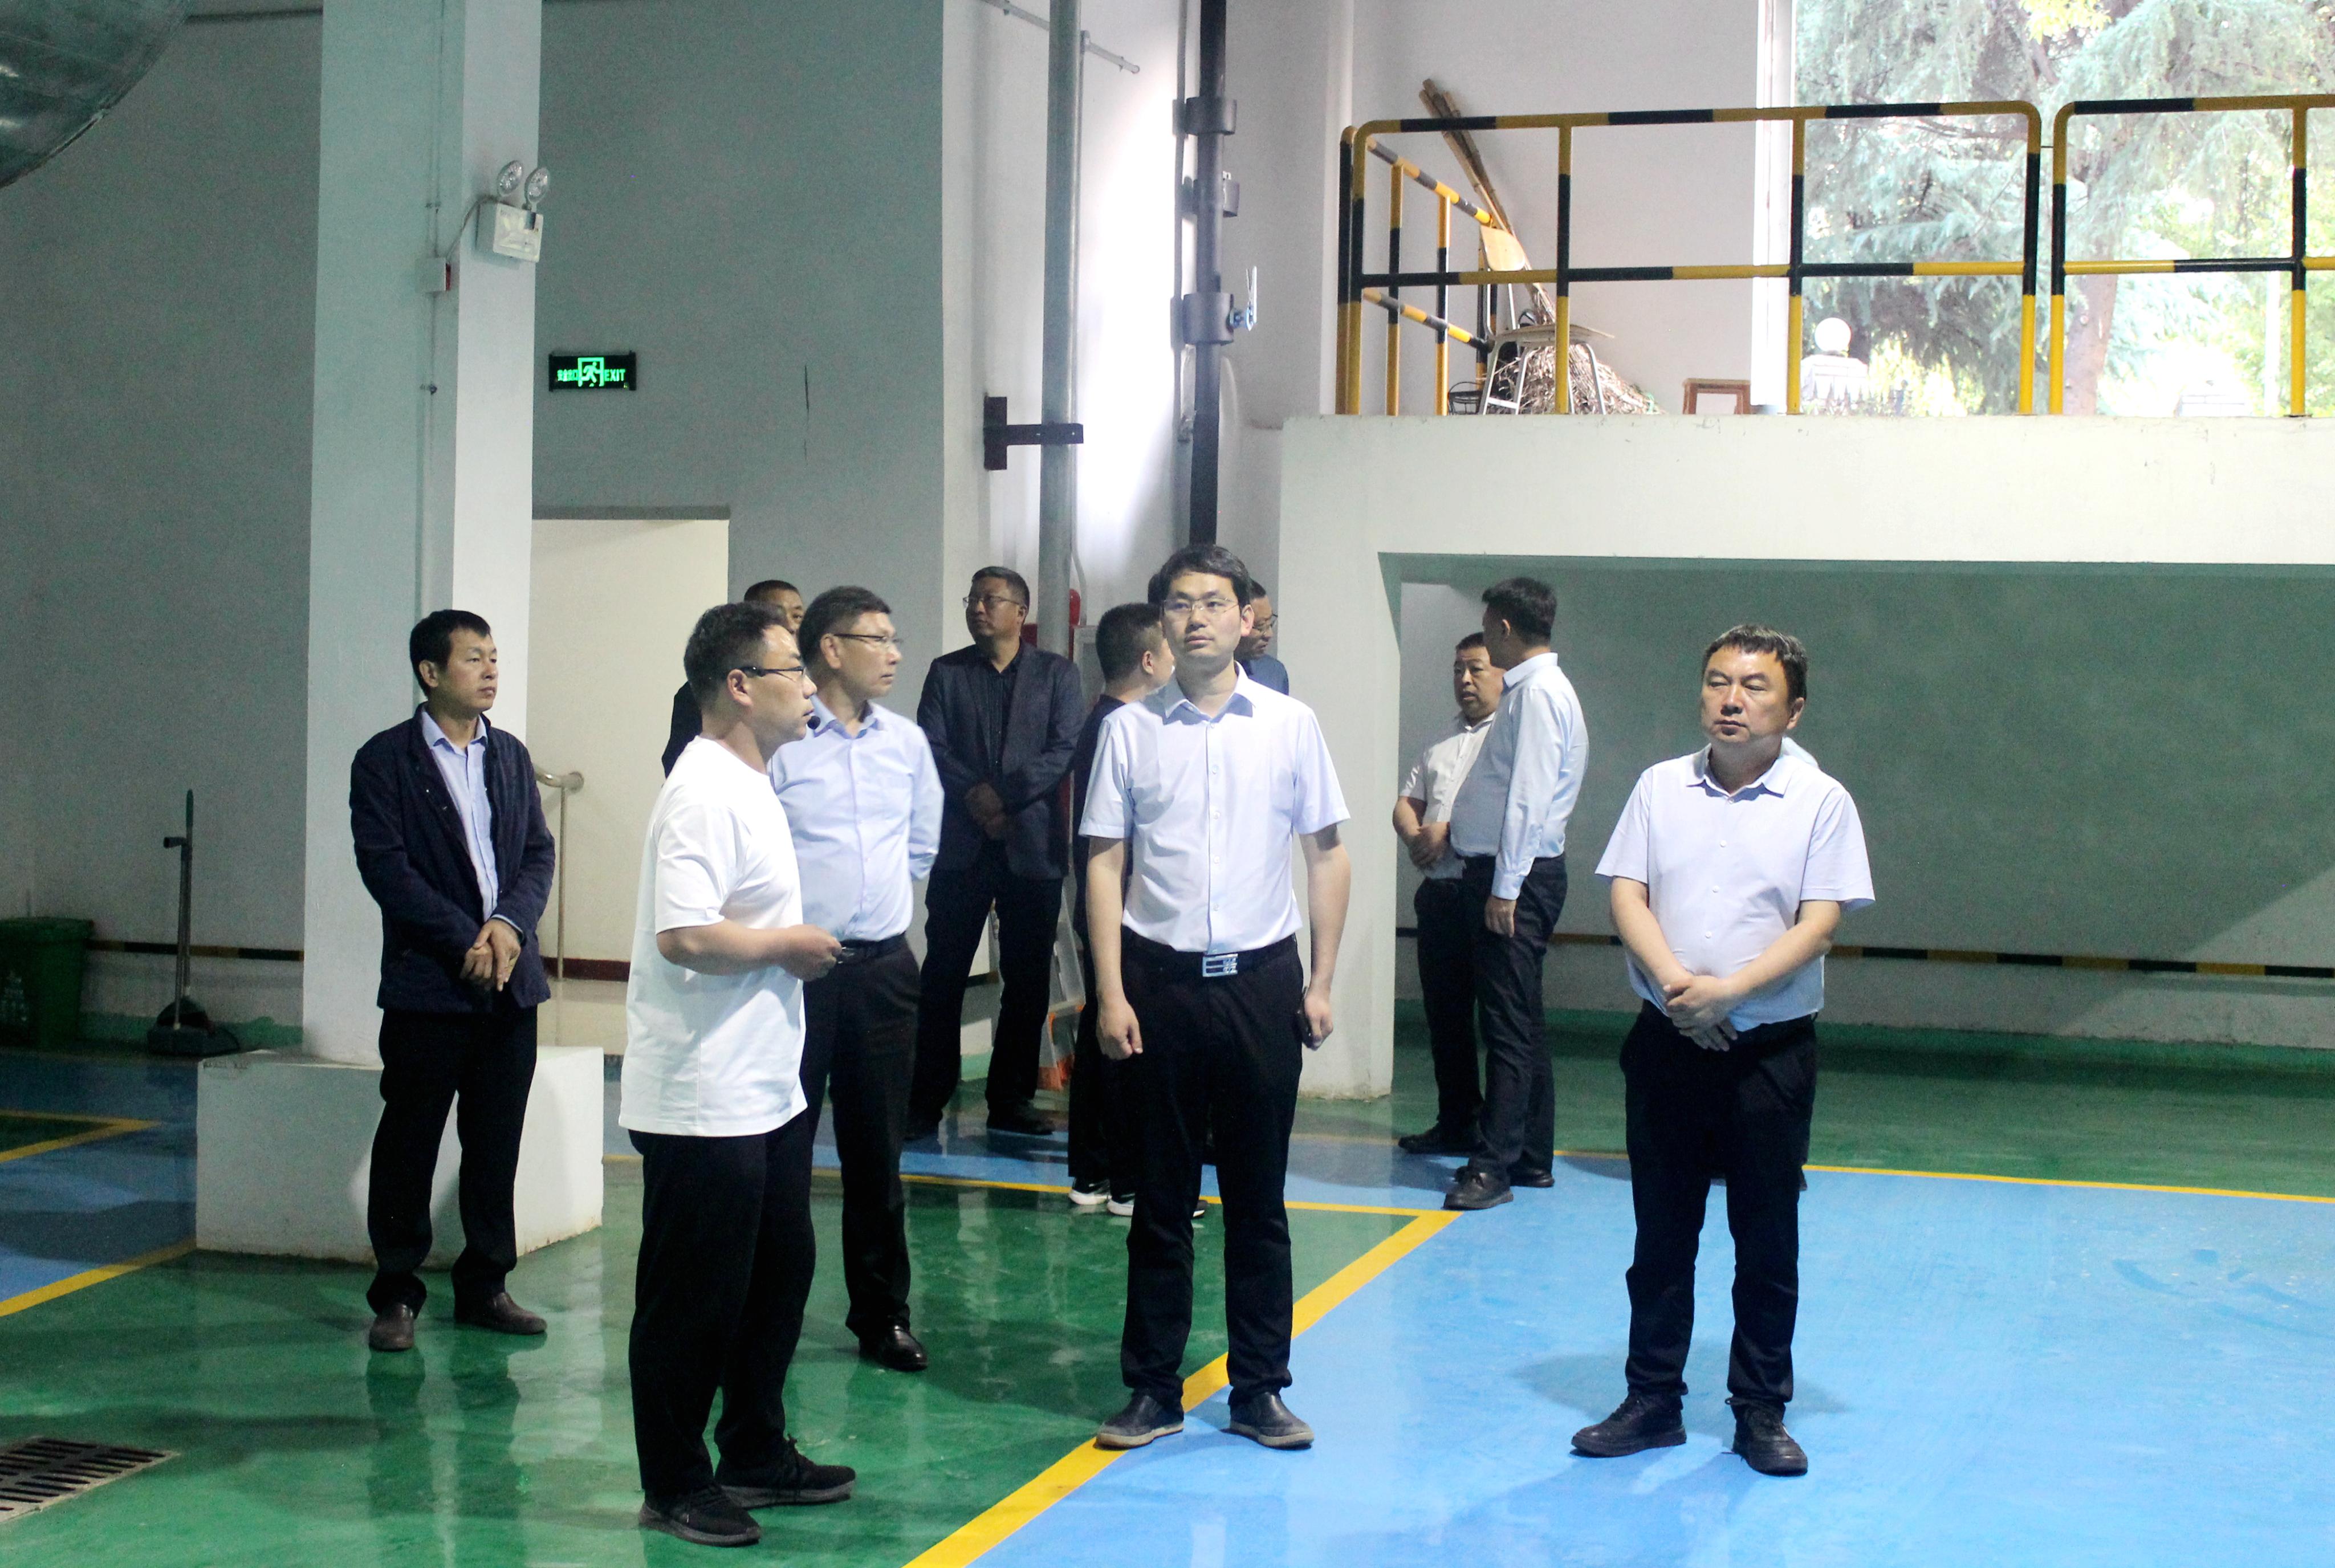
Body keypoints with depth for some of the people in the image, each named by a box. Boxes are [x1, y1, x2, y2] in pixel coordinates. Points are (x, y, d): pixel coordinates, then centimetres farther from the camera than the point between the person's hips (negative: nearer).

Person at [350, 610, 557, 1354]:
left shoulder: (511, 756, 14)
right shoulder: (384, 760, -2)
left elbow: (538, 852, 10)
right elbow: (385, 866, -10)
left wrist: (511, 924, -9)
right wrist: (466, 940, -14)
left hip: (510, 981, 5)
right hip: (428, 983, -5)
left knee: (497, 1142, 8)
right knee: (409, 1143, 1)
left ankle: (484, 1286, 18)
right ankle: (396, 1295, 10)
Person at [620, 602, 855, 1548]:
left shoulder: (750, 785, 14)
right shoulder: (705, 793, -19)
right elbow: (684, 934, -29)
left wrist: (793, 948, 13)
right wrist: (789, 946, -17)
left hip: (766, 1090, 10)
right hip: (704, 1103, -10)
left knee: (777, 1274, 18)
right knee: (694, 1297, 1)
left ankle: (756, 1454, 32)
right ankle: (674, 1486, 14)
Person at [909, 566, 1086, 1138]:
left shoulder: (1057, 673, 8)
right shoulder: (946, 673, 11)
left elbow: (1065, 749, -4)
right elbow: (931, 748, 1)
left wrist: (1004, 793, -13)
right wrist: (975, 794, -14)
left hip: (1033, 846, 0)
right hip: (961, 847, 0)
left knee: (1028, 980, 4)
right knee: (943, 975, -1)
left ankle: (1011, 1100, 13)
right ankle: (926, 1101, 3)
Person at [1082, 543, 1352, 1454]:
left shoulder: (1289, 725, 1)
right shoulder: (1130, 730, 0)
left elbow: (1327, 854, 6)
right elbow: (1105, 864, 1)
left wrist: (1321, 983, 2)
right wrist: (1110, 994, -4)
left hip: (1261, 977, 0)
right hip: (1160, 978, 0)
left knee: (1257, 1197, 8)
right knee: (1161, 1197, 8)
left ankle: (1260, 1388, 18)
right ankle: (1152, 1388, 18)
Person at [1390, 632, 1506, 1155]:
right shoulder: (1442, 743, 23)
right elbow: (1406, 803, 19)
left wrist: (1447, 831, -15)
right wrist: (1416, 837, -2)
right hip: (1439, 891, 8)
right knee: (1445, 1013, 10)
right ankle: (1456, 1123, 19)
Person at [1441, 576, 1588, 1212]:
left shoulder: (1538, 692, -15)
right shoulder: (1526, 688, 15)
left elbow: (1529, 797, -20)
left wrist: (1506, 888, -21)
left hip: (1519, 877, -10)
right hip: (1509, 875, 10)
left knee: (1508, 1022, -10)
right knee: (1519, 1020, 14)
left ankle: (1493, 1166, -10)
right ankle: (1531, 1157, 21)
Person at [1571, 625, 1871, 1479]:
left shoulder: (1820, 801, -3)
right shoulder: (1660, 786, 5)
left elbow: (1820, 922, -10)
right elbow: (1626, 894, 0)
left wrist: (1729, 989, -21)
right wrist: (1675, 982, -17)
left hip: (1770, 1048, -2)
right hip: (1667, 1043, 2)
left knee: (1768, 1240, 6)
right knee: (1661, 1232, 10)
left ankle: (1761, 1413, 18)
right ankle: (1652, 1400, 21)